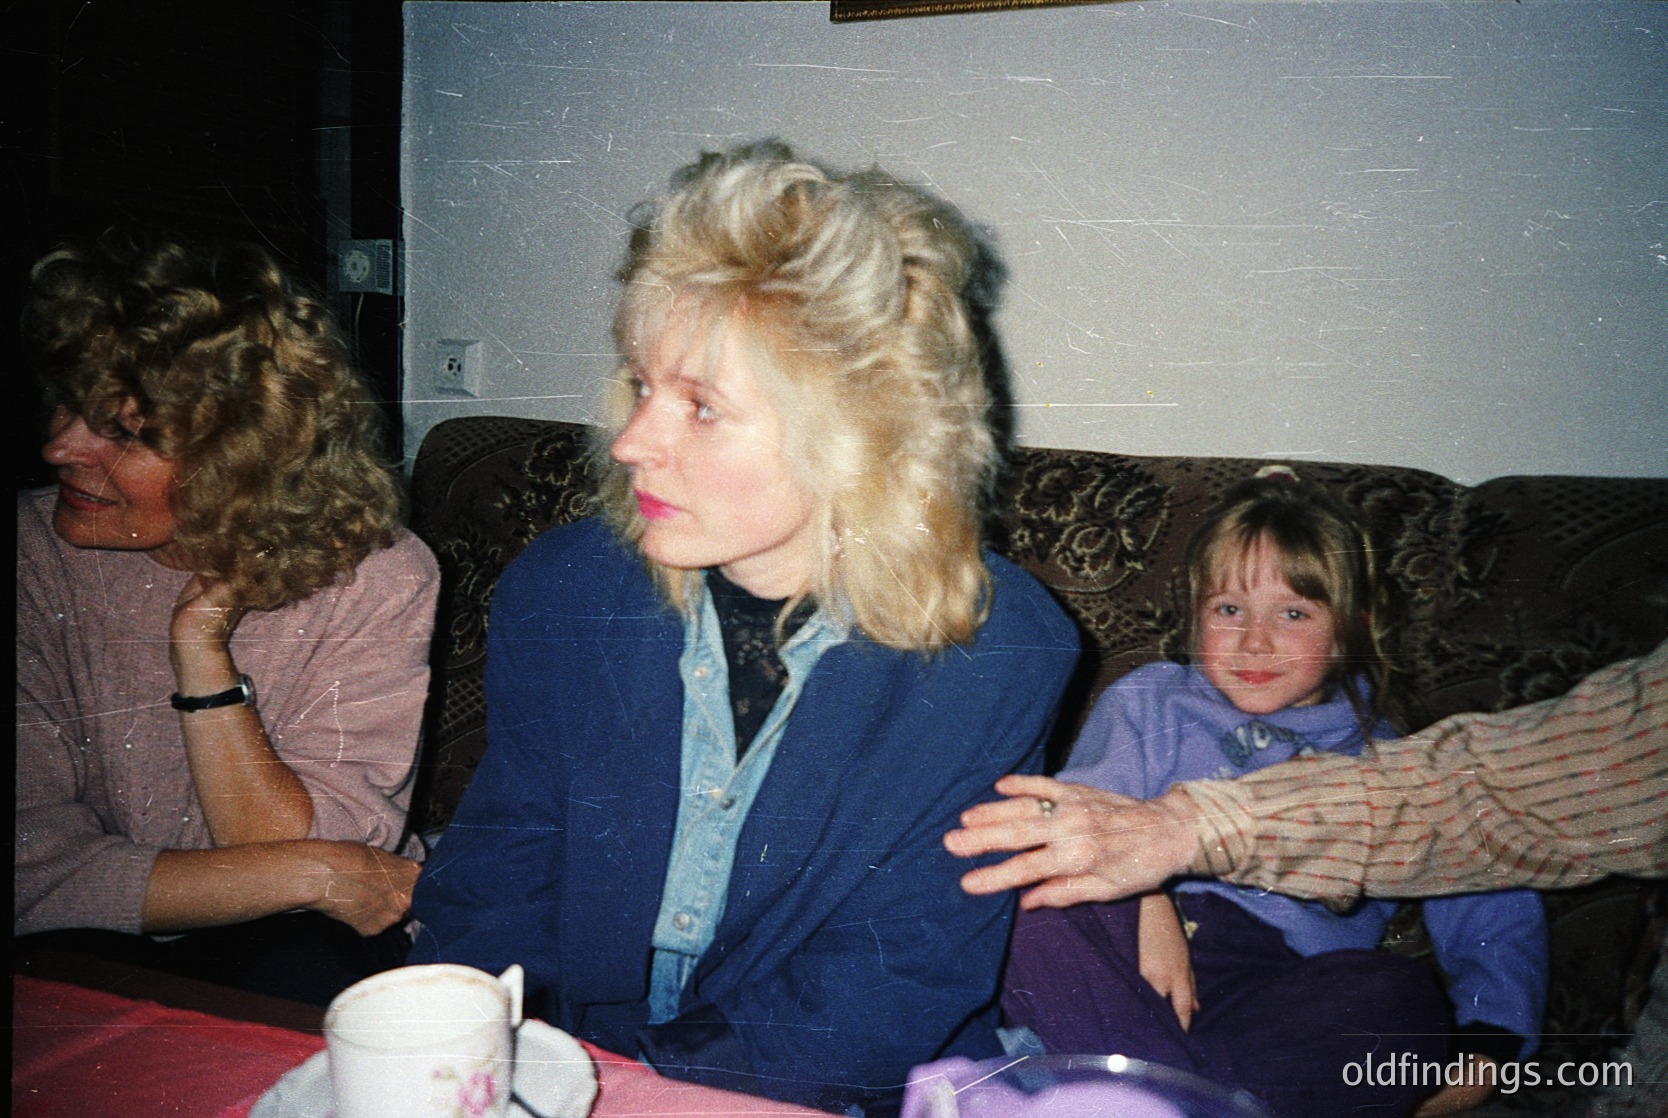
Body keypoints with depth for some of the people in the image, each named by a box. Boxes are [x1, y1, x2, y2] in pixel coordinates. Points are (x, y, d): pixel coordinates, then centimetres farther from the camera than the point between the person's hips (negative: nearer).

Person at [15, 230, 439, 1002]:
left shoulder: (380, 581, -13)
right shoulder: (36, 558, -9)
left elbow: (285, 843, -16)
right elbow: (36, 868, -14)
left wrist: (202, 640, -25)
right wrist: (309, 875, -21)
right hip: (94, 951, 1)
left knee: (304, 973, -32)